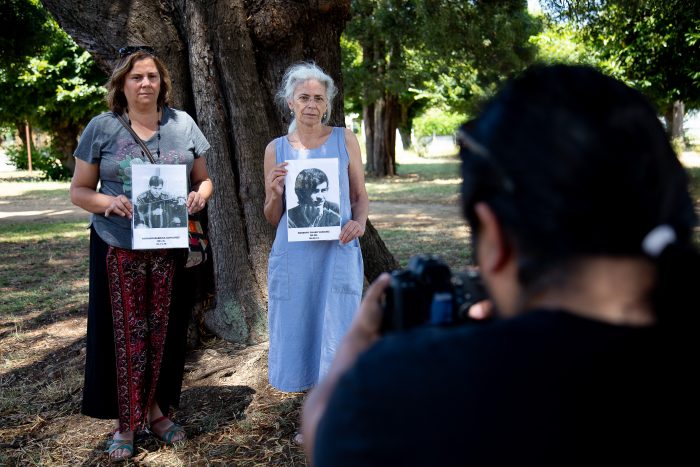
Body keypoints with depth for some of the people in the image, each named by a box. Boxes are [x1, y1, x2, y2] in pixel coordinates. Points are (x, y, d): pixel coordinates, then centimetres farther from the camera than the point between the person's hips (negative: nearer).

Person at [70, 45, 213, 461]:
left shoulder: (183, 125, 5)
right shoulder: (102, 128, -1)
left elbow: (204, 179, 12)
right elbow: (79, 190, 2)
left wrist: (200, 195, -11)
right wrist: (109, 202, -19)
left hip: (170, 248, 2)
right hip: (119, 249, -2)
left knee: (163, 330, 10)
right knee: (125, 333, 3)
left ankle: (156, 409, 29)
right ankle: (126, 423, 17)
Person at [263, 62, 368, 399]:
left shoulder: (345, 140, 4)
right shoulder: (277, 149, 6)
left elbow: (360, 197, 9)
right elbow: (272, 219, 11)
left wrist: (358, 222, -11)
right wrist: (275, 193, -10)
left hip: (338, 253, -1)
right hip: (293, 255, 1)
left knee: (336, 324, 1)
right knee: (294, 327, 6)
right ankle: (296, 376, 34)